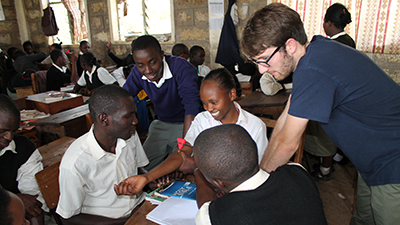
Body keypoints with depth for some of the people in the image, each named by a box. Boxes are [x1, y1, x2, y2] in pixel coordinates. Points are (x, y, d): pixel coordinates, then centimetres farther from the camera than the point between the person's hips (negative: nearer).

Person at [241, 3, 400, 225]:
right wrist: (261, 168, 2)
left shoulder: (312, 71, -32)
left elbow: (288, 142, -22)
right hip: (373, 162, 8)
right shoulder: (316, 48, -2)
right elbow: (284, 120, 1)